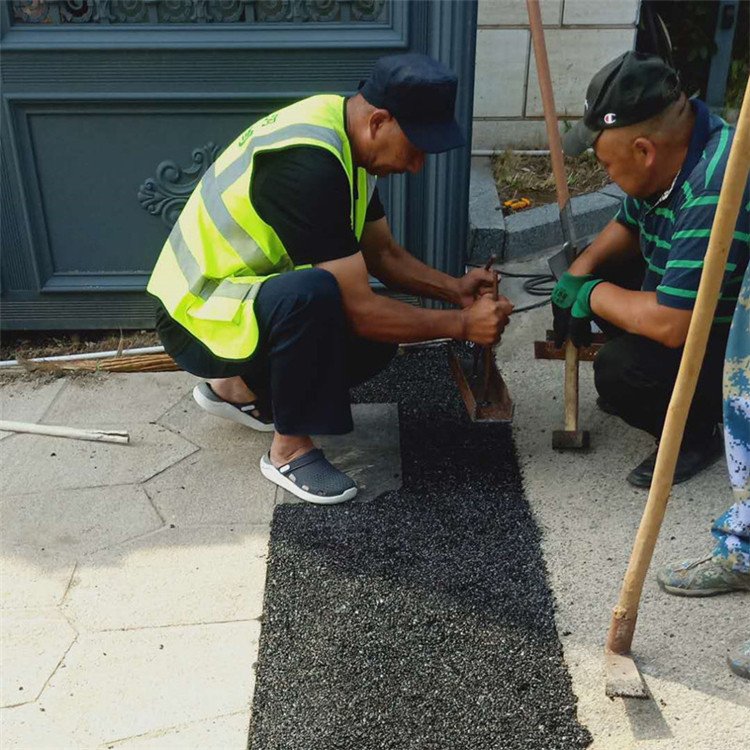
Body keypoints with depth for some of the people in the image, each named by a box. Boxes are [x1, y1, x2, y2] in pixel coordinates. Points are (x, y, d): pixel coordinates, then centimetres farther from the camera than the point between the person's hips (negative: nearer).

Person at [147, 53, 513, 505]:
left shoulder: (348, 138, 0)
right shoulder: (308, 165, -30)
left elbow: (383, 253, 12)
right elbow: (360, 311, -28)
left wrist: (456, 290, -1)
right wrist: (462, 324, -18)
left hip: (247, 292, 10)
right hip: (197, 316, -10)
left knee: (377, 340, 1)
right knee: (313, 294, -36)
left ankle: (236, 388, 18)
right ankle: (290, 449, -14)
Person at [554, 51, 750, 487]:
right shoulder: (668, 156, -7)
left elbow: (669, 325, -37)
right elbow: (626, 226, 12)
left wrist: (592, 294, -20)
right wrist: (580, 272, -7)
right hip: (691, 308, 9)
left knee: (619, 370, -28)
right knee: (602, 273, 2)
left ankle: (698, 436, 2)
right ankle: (636, 385, 17)